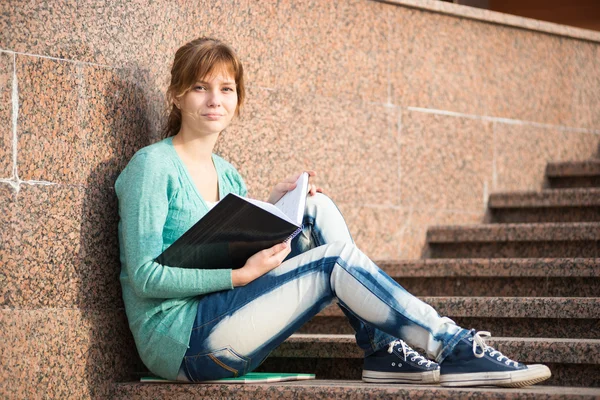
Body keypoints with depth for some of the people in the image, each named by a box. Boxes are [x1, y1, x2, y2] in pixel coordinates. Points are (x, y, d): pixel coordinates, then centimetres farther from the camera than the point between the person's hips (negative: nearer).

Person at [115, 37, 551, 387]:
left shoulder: (226, 174, 16)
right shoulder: (153, 165, -8)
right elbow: (145, 276, -16)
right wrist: (239, 275, -23)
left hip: (218, 321, 8)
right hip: (178, 340, -8)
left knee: (318, 210, -6)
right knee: (335, 261, -19)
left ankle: (383, 350, -14)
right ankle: (456, 349, -17)